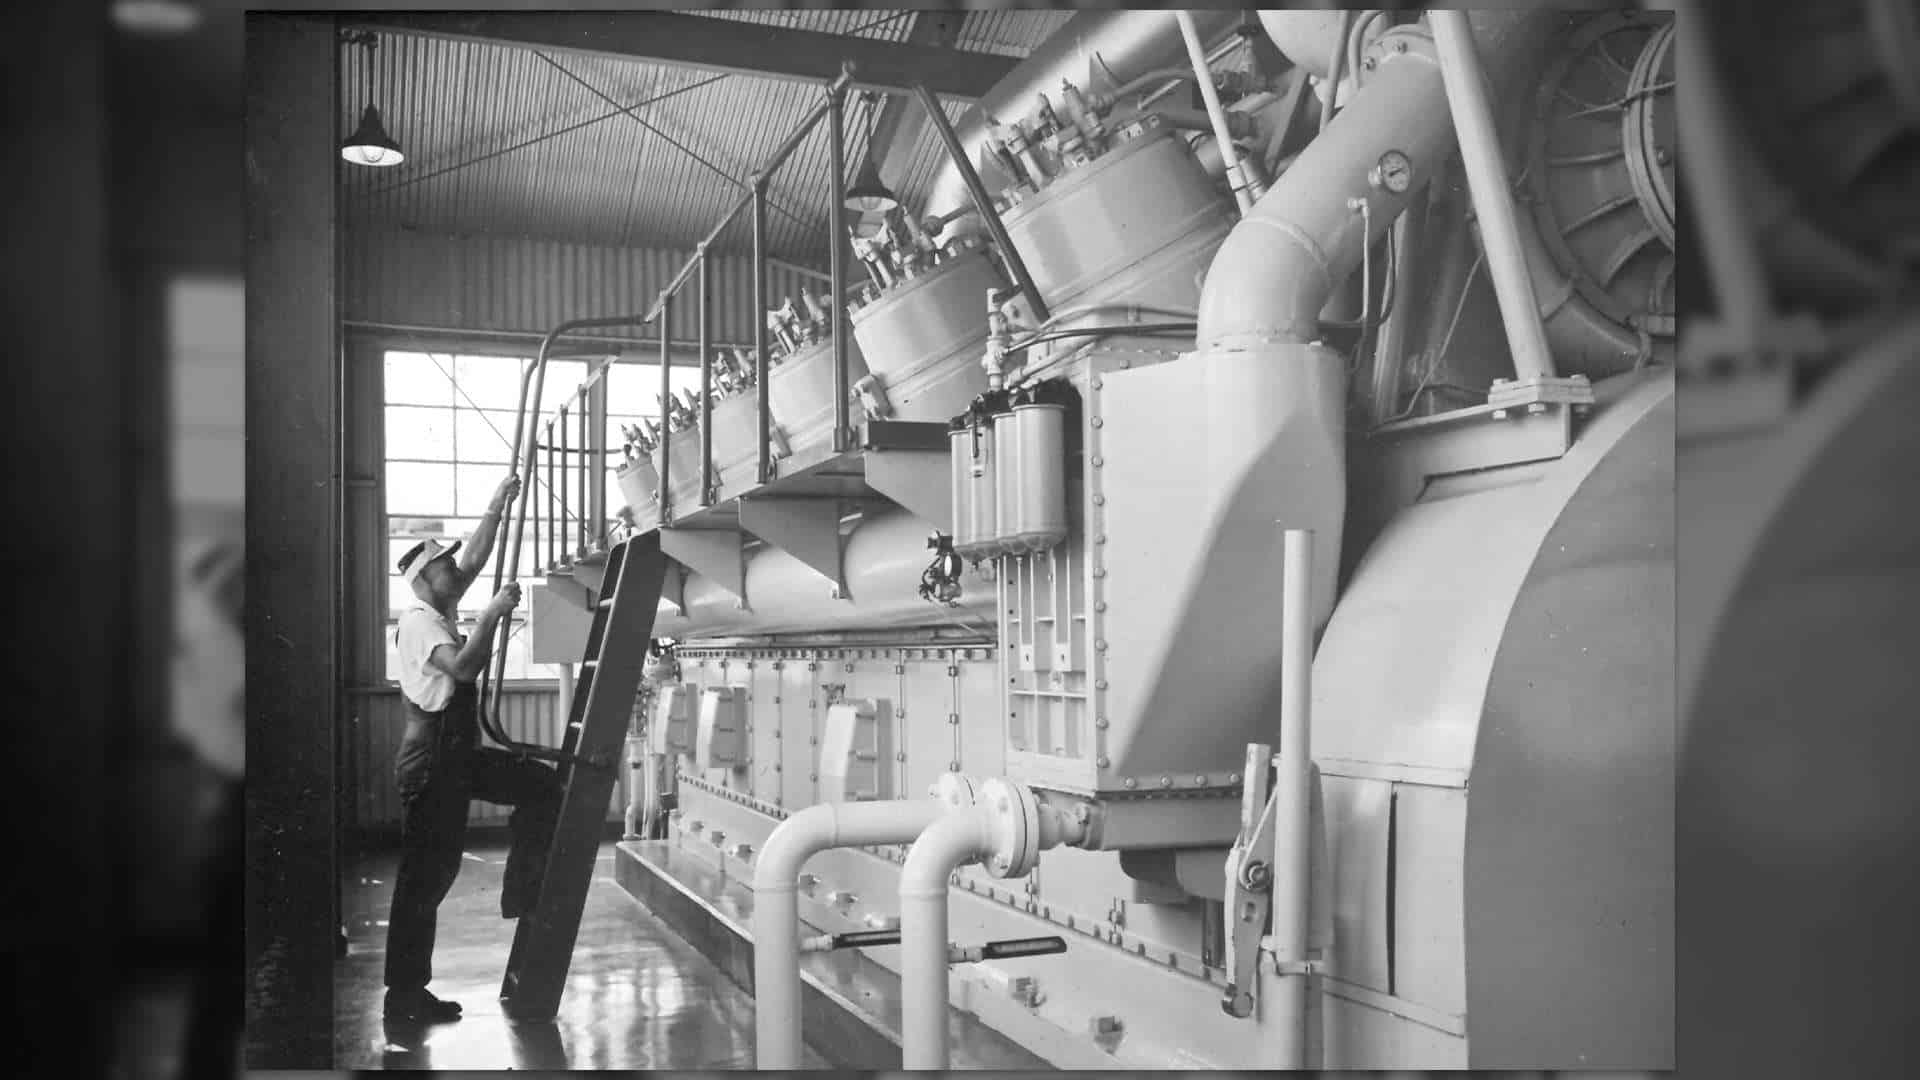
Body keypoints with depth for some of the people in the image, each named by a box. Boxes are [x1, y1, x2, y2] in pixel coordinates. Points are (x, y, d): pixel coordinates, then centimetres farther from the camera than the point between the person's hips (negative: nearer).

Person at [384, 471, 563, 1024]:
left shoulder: (443, 613, 13)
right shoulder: (418, 621, -14)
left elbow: (475, 560, 19)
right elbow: (464, 667, -28)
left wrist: (497, 505, 16)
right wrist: (493, 614, -22)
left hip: (459, 755, 10)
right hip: (430, 760, -10)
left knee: (543, 785, 8)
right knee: (425, 874, -4)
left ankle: (522, 894, 13)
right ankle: (404, 994, 3)